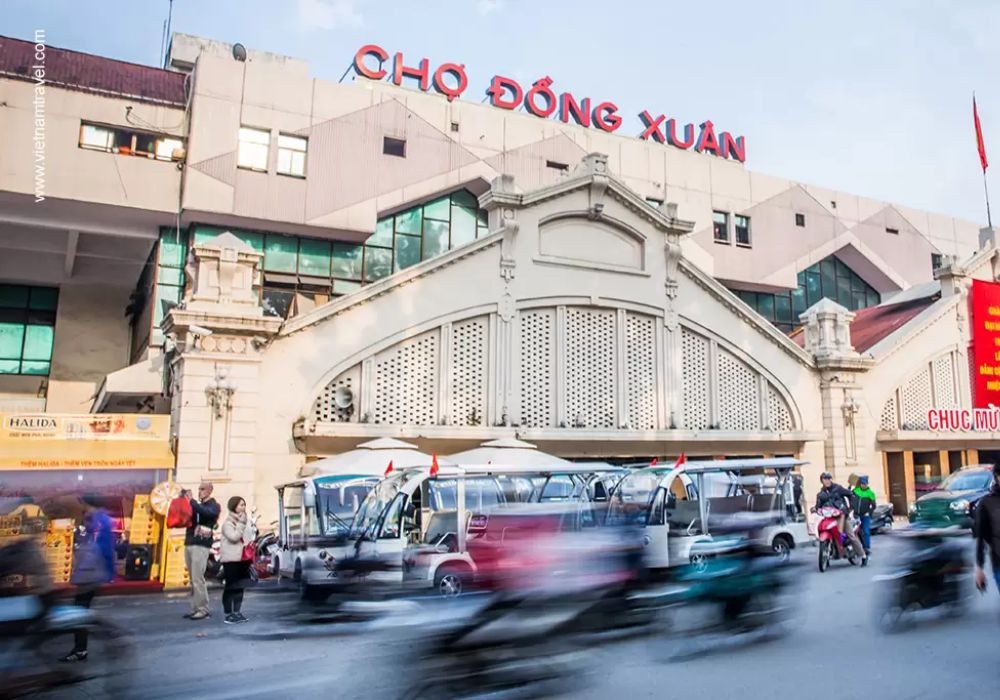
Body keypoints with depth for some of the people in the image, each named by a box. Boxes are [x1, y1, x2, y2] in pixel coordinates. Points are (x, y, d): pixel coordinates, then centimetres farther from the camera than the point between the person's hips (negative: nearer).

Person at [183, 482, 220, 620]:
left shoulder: (214, 506, 0)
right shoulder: (196, 505, 20)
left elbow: (207, 513, -22)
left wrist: (192, 501, -21)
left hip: (201, 545, -7)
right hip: (189, 544, 7)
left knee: (197, 578, -10)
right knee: (193, 579, 9)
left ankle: (203, 609, -5)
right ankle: (195, 608, 15)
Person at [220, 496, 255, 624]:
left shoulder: (247, 521, 13)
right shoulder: (228, 523, -8)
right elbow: (234, 537, -21)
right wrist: (241, 523, -19)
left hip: (243, 558, 7)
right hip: (231, 559, -7)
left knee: (240, 587, 10)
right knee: (230, 587, -3)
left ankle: (237, 612, 17)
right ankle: (228, 614, 2)